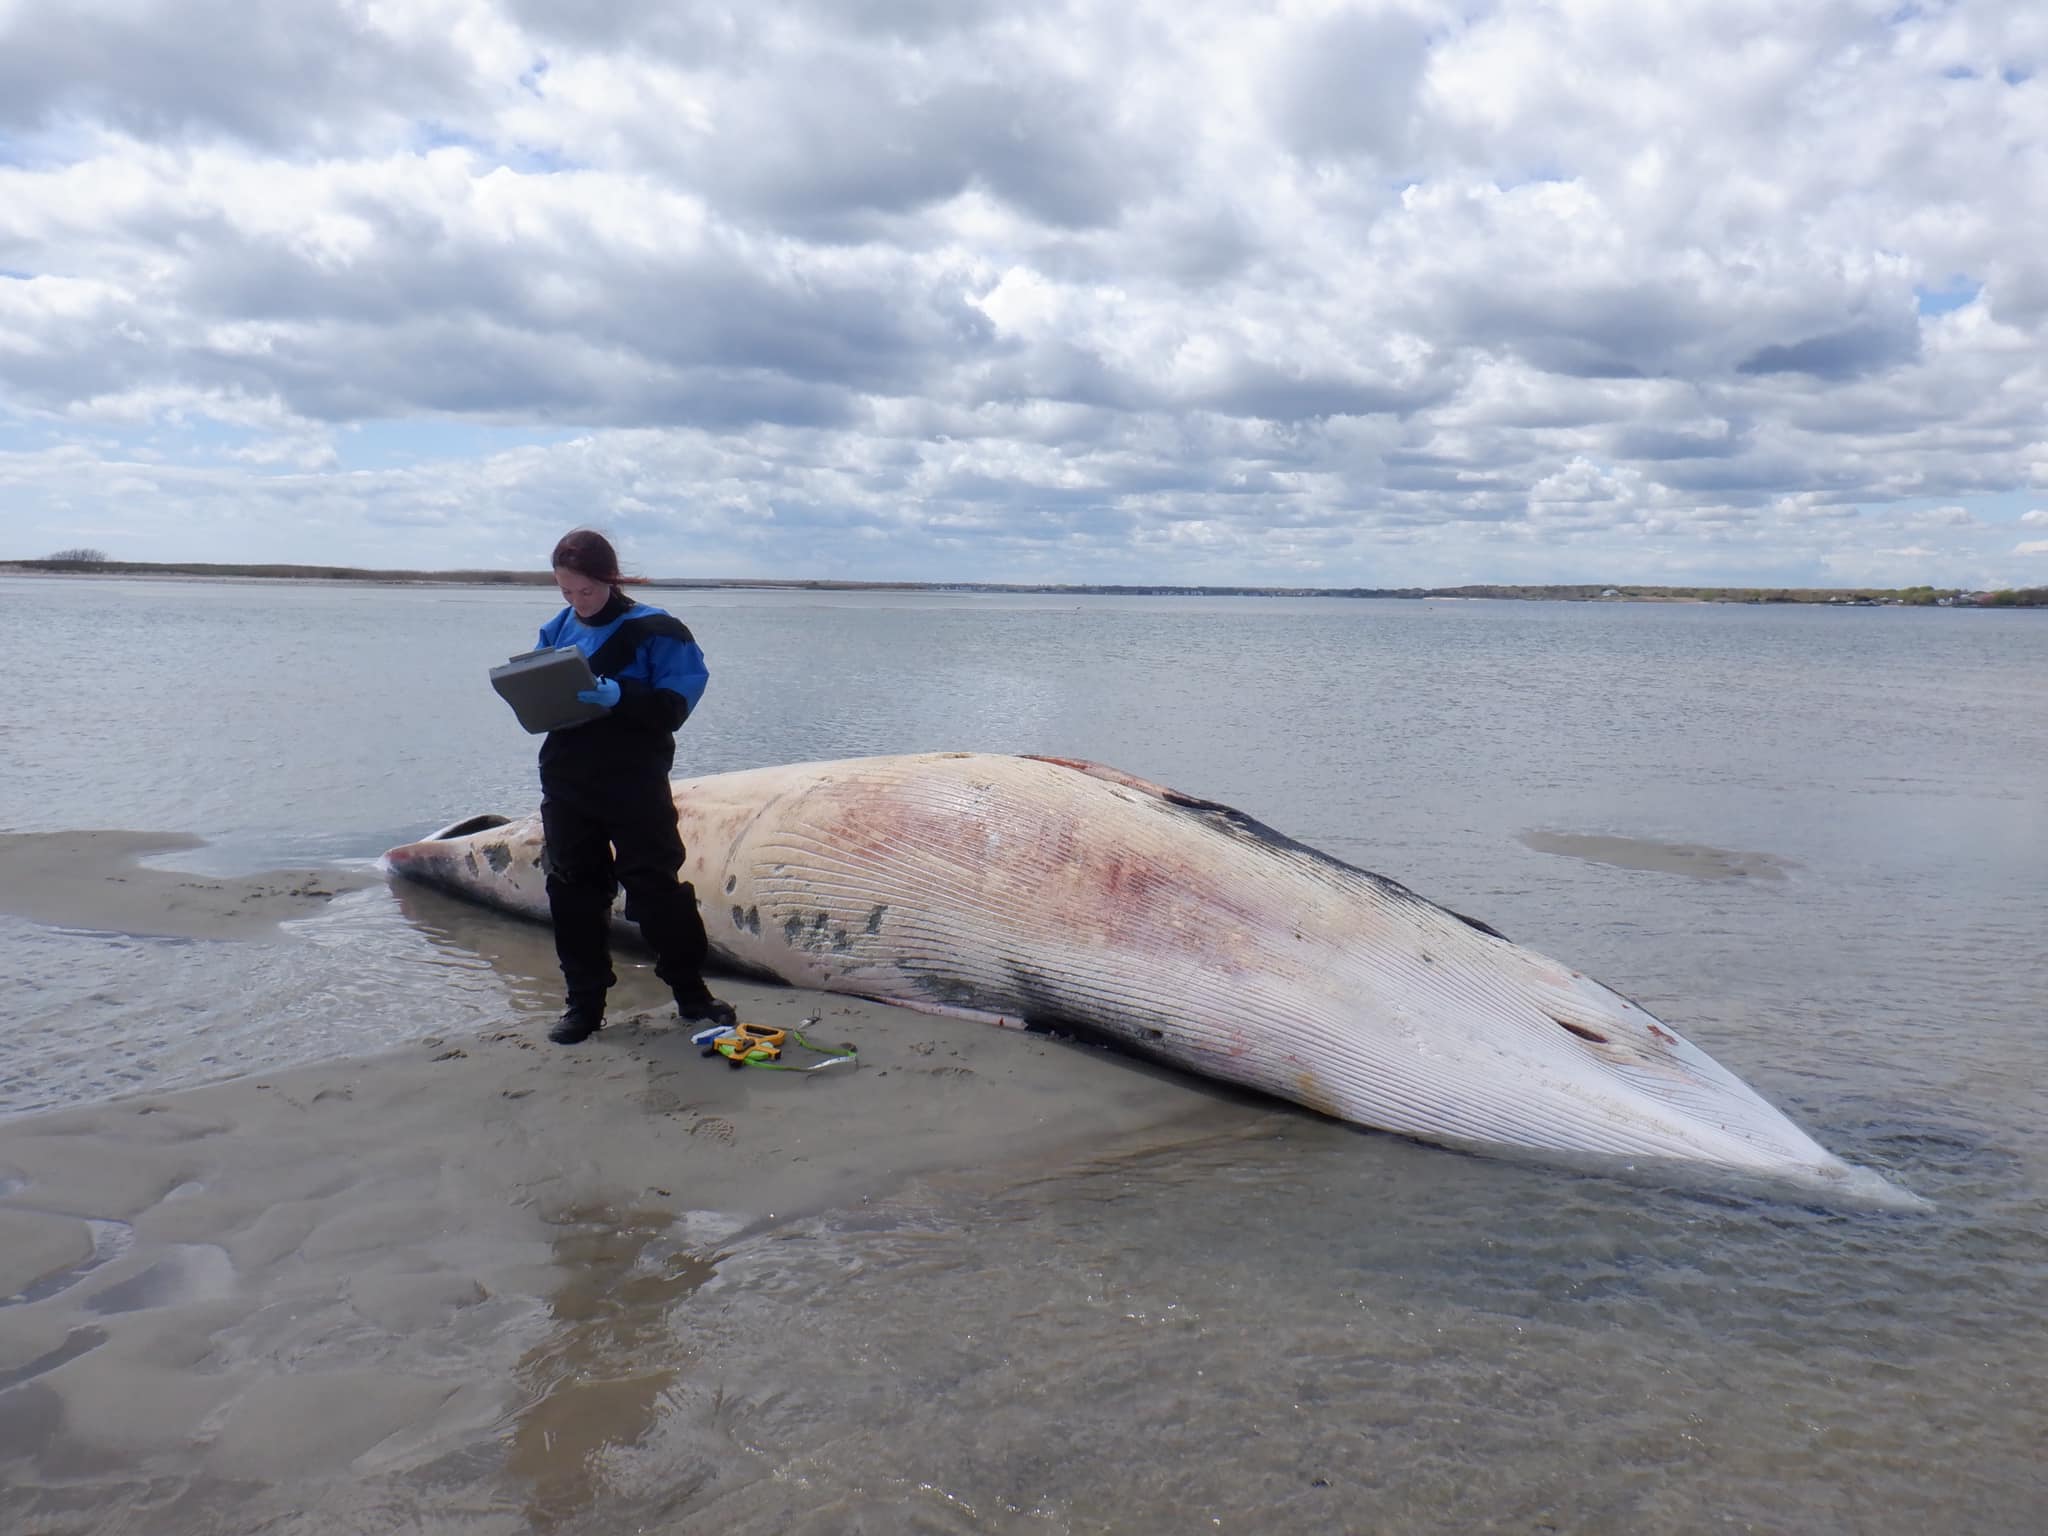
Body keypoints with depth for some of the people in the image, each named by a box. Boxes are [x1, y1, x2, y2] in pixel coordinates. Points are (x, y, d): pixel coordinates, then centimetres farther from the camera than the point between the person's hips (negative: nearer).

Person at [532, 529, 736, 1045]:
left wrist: (620, 698, -27)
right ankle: (584, 1001, 21)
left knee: (656, 886, -1)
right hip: (565, 783, 5)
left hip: (635, 784, -5)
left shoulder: (654, 631, -8)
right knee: (573, 891, 9)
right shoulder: (555, 631, 9)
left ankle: (690, 991, 14)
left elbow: (674, 706, -13)